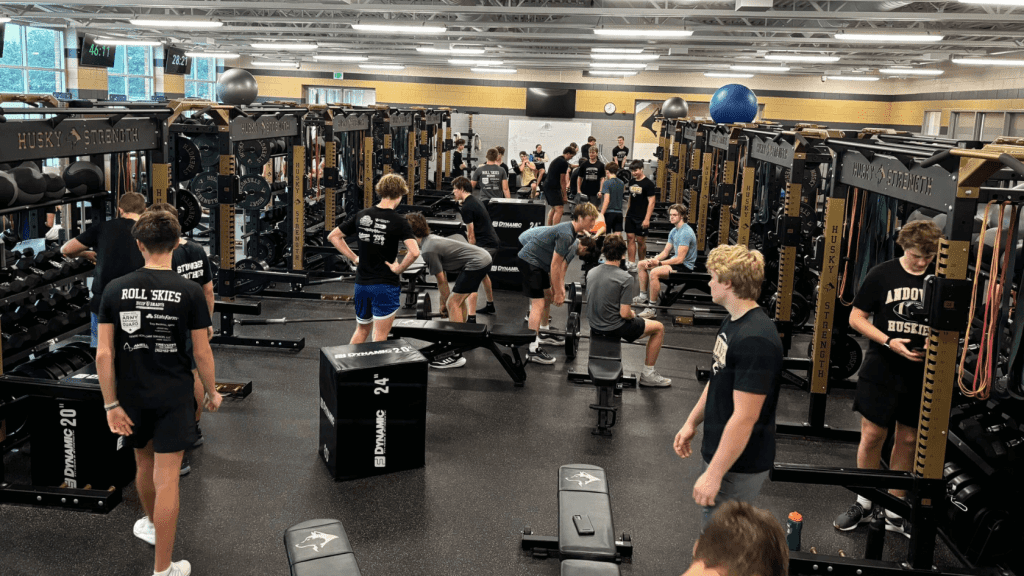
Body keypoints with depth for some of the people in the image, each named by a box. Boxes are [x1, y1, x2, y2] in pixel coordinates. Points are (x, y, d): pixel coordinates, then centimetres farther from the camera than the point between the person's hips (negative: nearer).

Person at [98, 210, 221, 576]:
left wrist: (111, 404, 0)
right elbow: (201, 352, -8)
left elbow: (104, 353, -7)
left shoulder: (115, 289, -6)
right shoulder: (190, 292, -12)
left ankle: (151, 524, 51)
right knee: (166, 479, 1)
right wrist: (212, 392, 8)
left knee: (144, 463, 25)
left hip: (132, 395, 3)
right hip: (173, 397, -3)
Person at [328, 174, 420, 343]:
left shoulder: (362, 215, 2)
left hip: (362, 283, 5)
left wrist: (354, 258, 9)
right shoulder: (399, 222, -13)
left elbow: (333, 236, 9)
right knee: (380, 337, 4)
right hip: (386, 286, -5)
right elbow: (414, 252, -28)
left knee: (361, 331, 22)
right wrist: (399, 269, -12)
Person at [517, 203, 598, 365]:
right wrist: (558, 293, -13)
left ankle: (543, 334, 38)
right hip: (529, 261, -11)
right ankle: (533, 350, -13)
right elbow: (555, 266, -21)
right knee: (538, 303, -13)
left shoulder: (572, 234, 8)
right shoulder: (566, 234, -23)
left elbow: (561, 268, 11)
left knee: (548, 296, 20)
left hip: (538, 262, 11)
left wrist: (560, 290, 8)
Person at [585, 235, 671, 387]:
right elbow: (625, 314, -22)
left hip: (595, 327, 7)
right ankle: (647, 375, 16)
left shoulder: (591, 272, -1)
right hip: (614, 328, -7)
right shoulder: (625, 278, -21)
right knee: (659, 328, 13)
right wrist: (633, 315, 2)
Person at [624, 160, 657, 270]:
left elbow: (651, 202, -13)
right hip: (631, 216, 6)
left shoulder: (648, 184, -10)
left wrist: (647, 219, -18)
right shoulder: (632, 182, 11)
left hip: (641, 218, -6)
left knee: (640, 241, 1)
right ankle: (632, 264, 8)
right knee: (630, 238, 3)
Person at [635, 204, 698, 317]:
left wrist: (659, 263, -23)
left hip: (685, 266, -11)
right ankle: (643, 297, 18)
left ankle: (652, 309, -27)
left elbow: (680, 259, -25)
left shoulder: (685, 233, -22)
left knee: (654, 272, -33)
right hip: (675, 260, 11)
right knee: (641, 265, 11)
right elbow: (666, 252, 13)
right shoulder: (674, 231, 10)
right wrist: (653, 260, -6)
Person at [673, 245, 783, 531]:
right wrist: (692, 422, 20)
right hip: (718, 450, 9)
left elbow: (745, 417, -27)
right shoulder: (733, 322, 5)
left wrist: (714, 475, -24)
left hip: (738, 464, -9)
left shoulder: (756, 339, -27)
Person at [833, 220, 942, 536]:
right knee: (872, 435, 2)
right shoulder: (882, 275, -4)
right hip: (882, 370, -2)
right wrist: (889, 342, -16)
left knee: (908, 439, 9)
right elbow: (856, 317, -2)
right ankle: (863, 504, 21)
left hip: (921, 373, 2)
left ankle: (894, 511, 23)